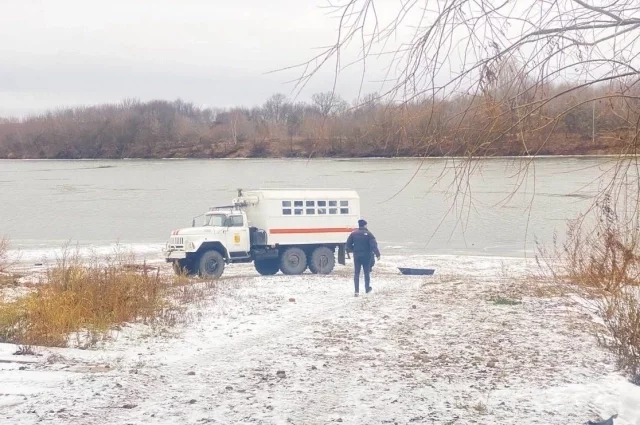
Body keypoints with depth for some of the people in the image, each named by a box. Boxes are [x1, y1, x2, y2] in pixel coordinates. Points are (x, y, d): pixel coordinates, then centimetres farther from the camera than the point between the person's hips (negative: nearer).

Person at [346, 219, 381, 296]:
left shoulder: (353, 234, 3)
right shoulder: (368, 234, -7)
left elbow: (348, 244, 5)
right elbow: (374, 245, -16)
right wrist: (377, 254, -15)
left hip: (356, 256, 2)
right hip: (366, 256, -2)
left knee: (356, 273, 5)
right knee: (367, 272, 12)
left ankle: (357, 291, 0)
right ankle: (367, 288, 22)